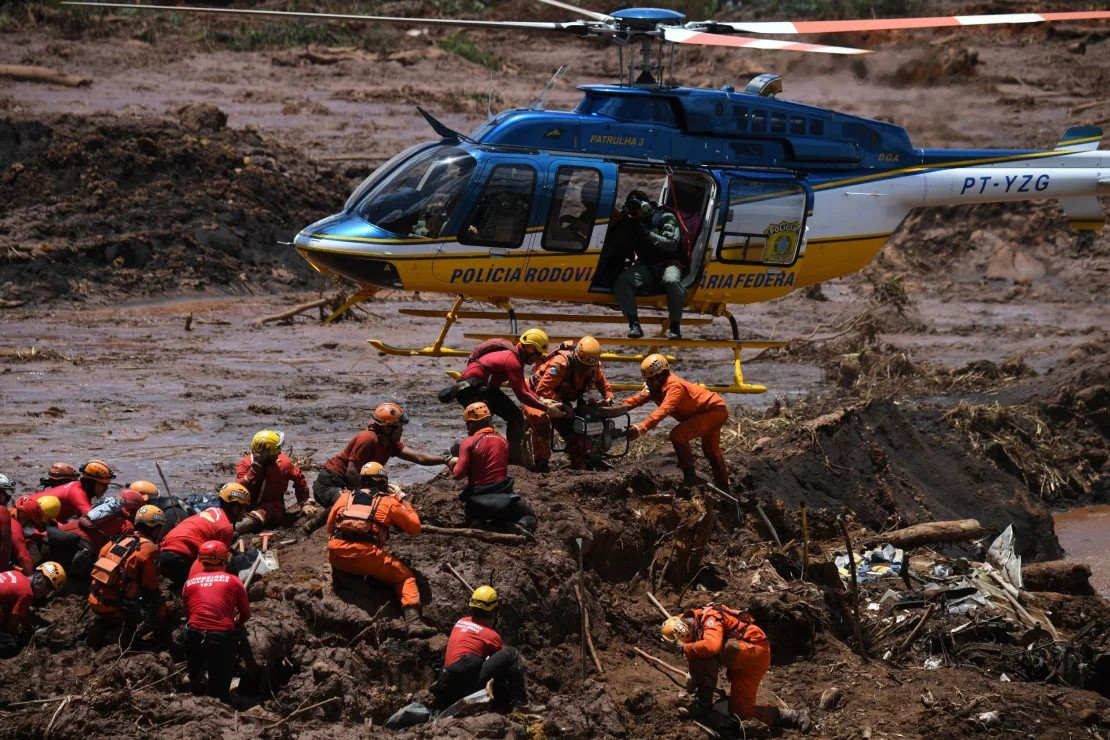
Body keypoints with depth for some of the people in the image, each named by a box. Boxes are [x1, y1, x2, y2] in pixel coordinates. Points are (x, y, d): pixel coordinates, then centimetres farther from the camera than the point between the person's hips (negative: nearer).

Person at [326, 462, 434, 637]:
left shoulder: (345, 496, 22)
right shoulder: (389, 502, 13)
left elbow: (330, 527, 29)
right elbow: (414, 528, 20)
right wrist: (403, 502, 32)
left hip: (336, 557, 3)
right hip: (366, 555, -3)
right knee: (405, 577, 11)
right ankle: (413, 621, -9)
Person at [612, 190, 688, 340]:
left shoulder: (666, 217, -3)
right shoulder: (634, 222, 15)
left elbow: (672, 245, -15)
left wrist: (648, 234, -20)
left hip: (669, 263, -5)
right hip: (646, 266, 5)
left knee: (672, 281, -39)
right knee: (622, 281, -24)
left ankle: (675, 326, -27)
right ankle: (634, 324, -25)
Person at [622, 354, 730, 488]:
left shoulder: (674, 386, -30)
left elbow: (663, 411, -42)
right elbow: (639, 398, -12)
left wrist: (641, 428, -51)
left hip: (715, 410, -11)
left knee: (678, 435, -23)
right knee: (711, 449, 28)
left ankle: (690, 477, -15)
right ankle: (723, 487, 48)